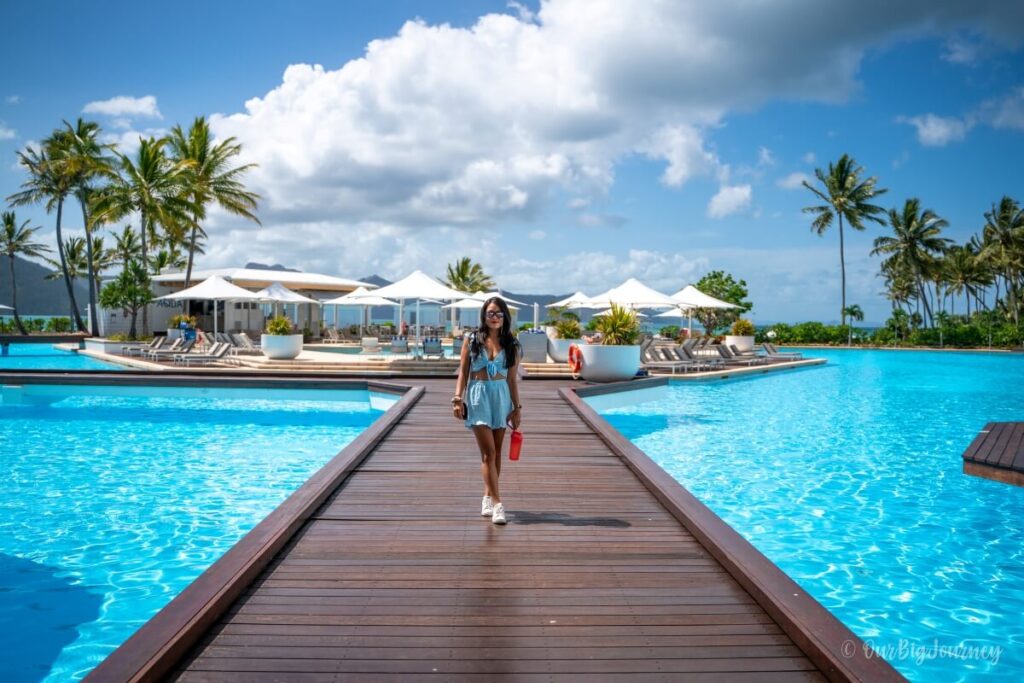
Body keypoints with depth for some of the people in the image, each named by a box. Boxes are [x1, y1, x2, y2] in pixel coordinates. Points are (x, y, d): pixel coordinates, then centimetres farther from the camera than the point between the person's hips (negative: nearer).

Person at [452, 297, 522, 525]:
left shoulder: (510, 344, 7)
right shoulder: (472, 339, 4)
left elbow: (512, 378, 8)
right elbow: (463, 372, 3)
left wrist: (517, 407, 5)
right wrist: (458, 398, -6)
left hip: (501, 396, 2)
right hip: (477, 395, -2)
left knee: (496, 451, 7)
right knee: (488, 451, -9)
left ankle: (488, 496, 22)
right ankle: (497, 503, -10)